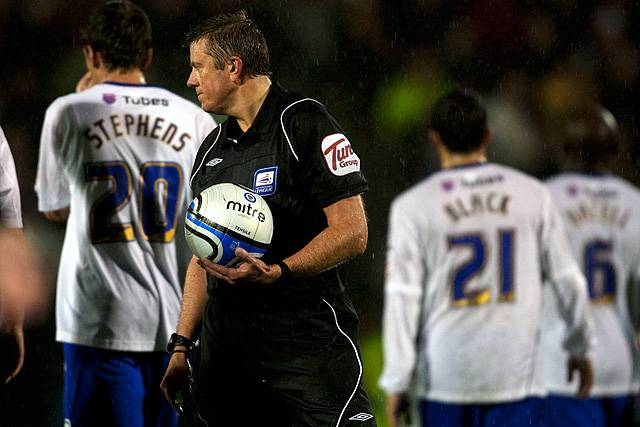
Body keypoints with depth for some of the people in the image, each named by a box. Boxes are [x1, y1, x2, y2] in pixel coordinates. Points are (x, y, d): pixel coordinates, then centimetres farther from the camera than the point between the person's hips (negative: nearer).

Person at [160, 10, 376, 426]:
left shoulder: (306, 123, -5)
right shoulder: (212, 149, 18)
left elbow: (352, 233, -11)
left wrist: (276, 272, -24)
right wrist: (181, 347, 13)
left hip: (309, 346, -7)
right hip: (225, 352, 7)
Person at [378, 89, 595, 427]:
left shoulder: (412, 206, -3)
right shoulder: (532, 195, 2)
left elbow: (402, 299, -5)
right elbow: (568, 281, 9)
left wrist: (396, 383, 0)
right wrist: (579, 348, 25)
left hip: (444, 376, 0)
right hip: (517, 374, 0)